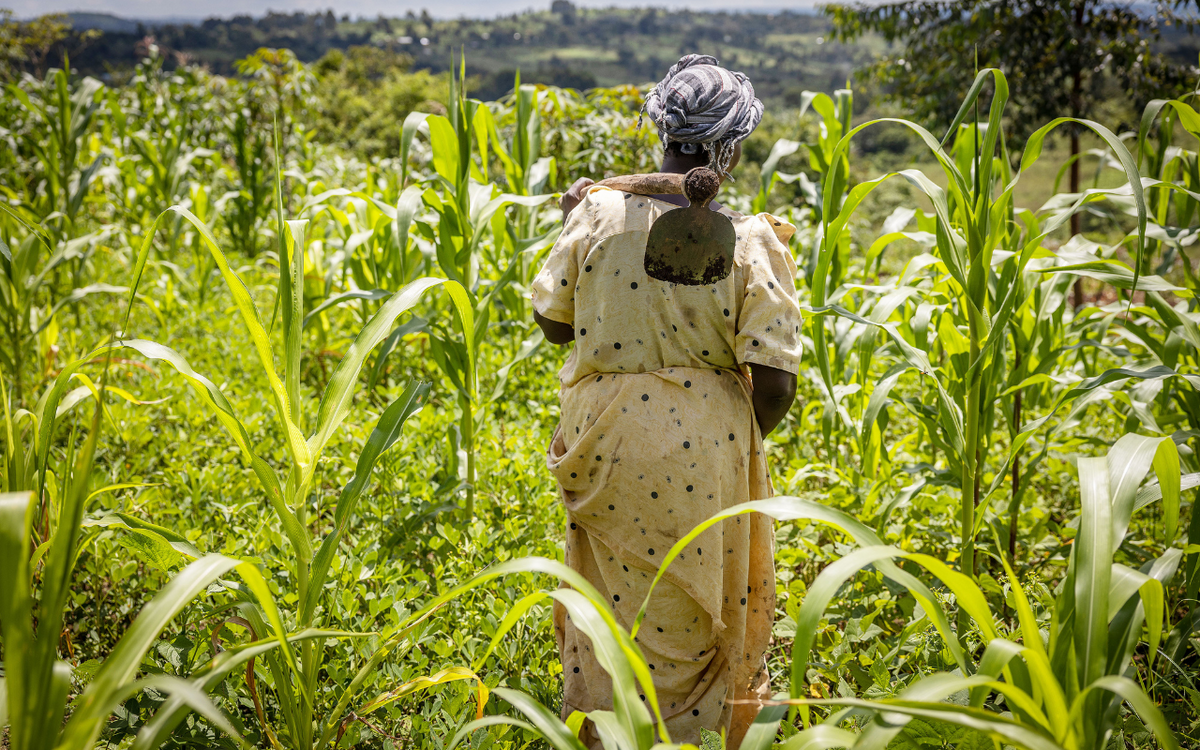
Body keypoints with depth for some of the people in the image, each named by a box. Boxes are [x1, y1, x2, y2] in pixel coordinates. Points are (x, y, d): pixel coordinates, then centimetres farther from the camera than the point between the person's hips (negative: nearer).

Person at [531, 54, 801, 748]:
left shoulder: (600, 212, -8)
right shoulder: (749, 241, -13)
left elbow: (554, 323, 3)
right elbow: (774, 382, -15)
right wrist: (745, 435, 6)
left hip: (606, 444, 2)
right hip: (704, 454, -2)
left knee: (615, 606, 19)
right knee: (695, 617, 17)